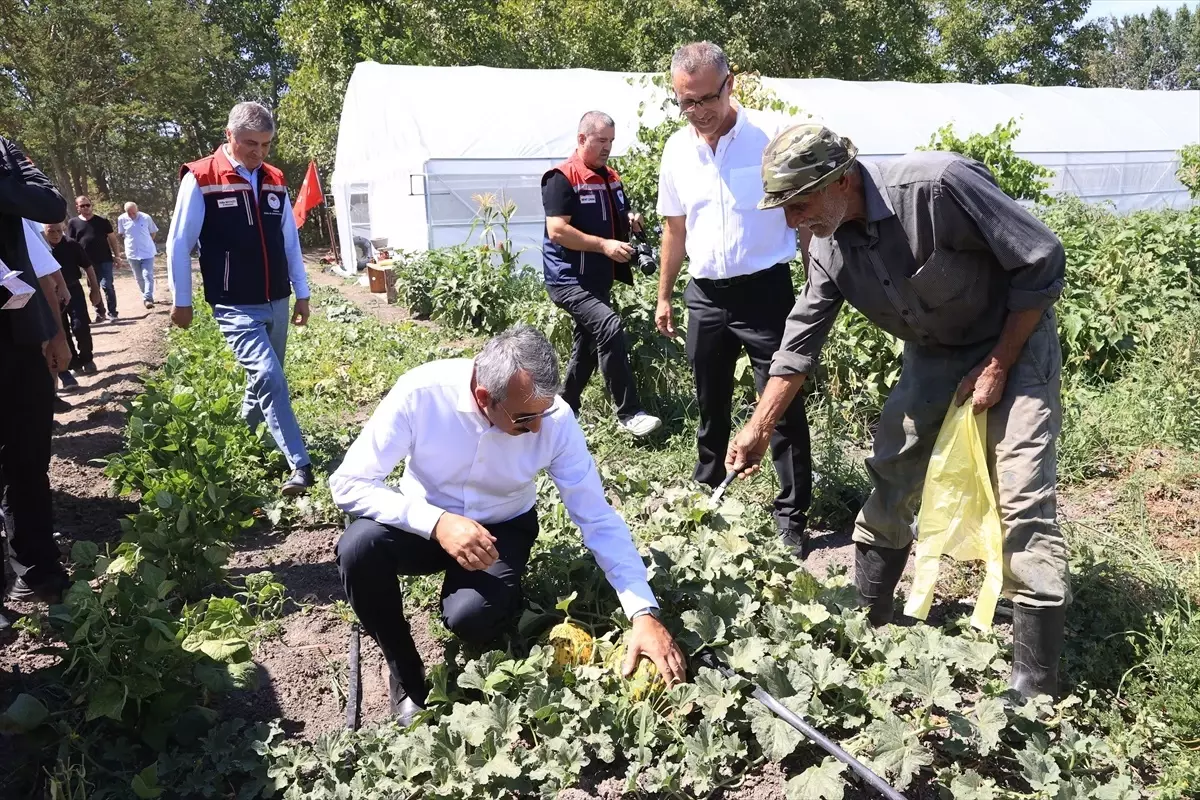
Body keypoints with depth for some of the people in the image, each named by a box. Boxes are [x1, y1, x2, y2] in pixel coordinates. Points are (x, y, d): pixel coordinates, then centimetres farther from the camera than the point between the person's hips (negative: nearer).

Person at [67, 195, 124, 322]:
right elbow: (70, 243, 4)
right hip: (88, 262, 2)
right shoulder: (73, 223, 3)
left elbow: (112, 238, 4)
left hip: (105, 260, -2)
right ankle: (100, 313, 16)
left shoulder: (102, 221, 1)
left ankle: (112, 312, 3)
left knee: (107, 286, -6)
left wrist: (117, 255, -2)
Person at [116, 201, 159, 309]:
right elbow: (120, 233, 11)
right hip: (132, 253, 2)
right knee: (139, 278, 11)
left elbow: (153, 232, 6)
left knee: (148, 276, -11)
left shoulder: (146, 218, -9)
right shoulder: (121, 219, -5)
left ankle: (148, 299, -14)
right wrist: (130, 242, 9)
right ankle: (145, 295, 27)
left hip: (147, 252, -2)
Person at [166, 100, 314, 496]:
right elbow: (178, 244, -3)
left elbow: (290, 241, 15)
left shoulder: (274, 180, 9)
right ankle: (301, 467, -14)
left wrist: (302, 293, 14)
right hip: (236, 307, -6)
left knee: (263, 381, 14)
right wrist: (181, 300, -1)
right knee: (270, 379, -17)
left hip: (276, 303, 6)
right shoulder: (201, 179, -7)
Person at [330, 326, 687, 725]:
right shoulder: (420, 393, -28)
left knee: (471, 614, -31)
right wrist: (437, 523, -37)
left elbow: (599, 519, -17)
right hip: (424, 521, 1)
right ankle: (405, 673, -4)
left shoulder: (555, 419, -23)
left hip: (502, 529, -1)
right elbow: (348, 482, -23)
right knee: (359, 546, -30)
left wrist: (644, 612, -26)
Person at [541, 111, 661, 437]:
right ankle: (628, 413, -19)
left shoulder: (611, 177, 14)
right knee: (610, 327, -26)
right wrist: (604, 244, -26)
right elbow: (557, 231, -21)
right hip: (570, 280, -9)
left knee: (587, 348, 14)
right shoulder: (562, 178, -13)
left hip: (600, 281, 9)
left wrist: (629, 220, 5)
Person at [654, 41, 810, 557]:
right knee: (710, 406, 15)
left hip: (765, 289, -4)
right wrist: (664, 296, 15)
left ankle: (792, 517, 10)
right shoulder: (677, 149, 4)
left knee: (783, 407, -1)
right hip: (706, 295, 4)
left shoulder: (771, 137, -9)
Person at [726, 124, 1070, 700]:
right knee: (890, 479, 6)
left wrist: (999, 365, -18)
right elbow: (801, 342, -2)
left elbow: (1042, 262, -22)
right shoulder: (828, 245, -11)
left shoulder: (938, 186, -31)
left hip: (1015, 340, -6)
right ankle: (865, 621, 23)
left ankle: (1035, 686, -1)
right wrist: (758, 429, -4)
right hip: (933, 352, 6)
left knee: (1023, 501, -11)